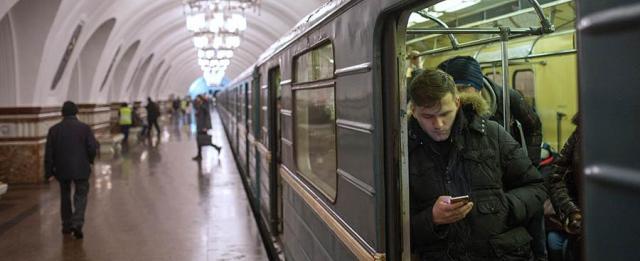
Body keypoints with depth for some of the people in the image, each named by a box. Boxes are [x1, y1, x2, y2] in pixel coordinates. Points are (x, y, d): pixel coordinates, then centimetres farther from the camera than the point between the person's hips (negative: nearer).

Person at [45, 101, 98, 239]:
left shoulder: (54, 129, 1)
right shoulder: (85, 128, -5)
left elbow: (49, 152, 0)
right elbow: (93, 148, -10)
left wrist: (49, 171, 5)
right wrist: (89, 160, 9)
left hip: (62, 169, 2)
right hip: (81, 169, -2)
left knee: (65, 196, 16)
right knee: (81, 195, 4)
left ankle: (66, 225, 22)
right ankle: (77, 223, -13)